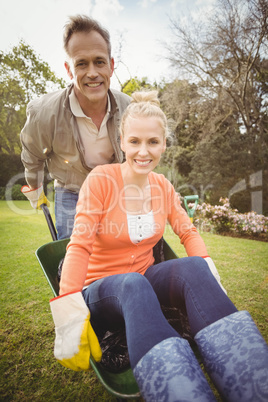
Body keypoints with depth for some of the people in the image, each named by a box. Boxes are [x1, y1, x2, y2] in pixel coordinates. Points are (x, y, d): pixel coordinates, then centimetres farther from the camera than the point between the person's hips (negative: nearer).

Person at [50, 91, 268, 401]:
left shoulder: (163, 187, 1)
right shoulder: (100, 179, -14)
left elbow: (189, 233, 5)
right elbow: (79, 246, -18)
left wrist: (207, 275, -13)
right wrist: (70, 317, -27)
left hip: (144, 280, 4)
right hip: (102, 289, -3)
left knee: (193, 266, -28)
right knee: (133, 283, -38)